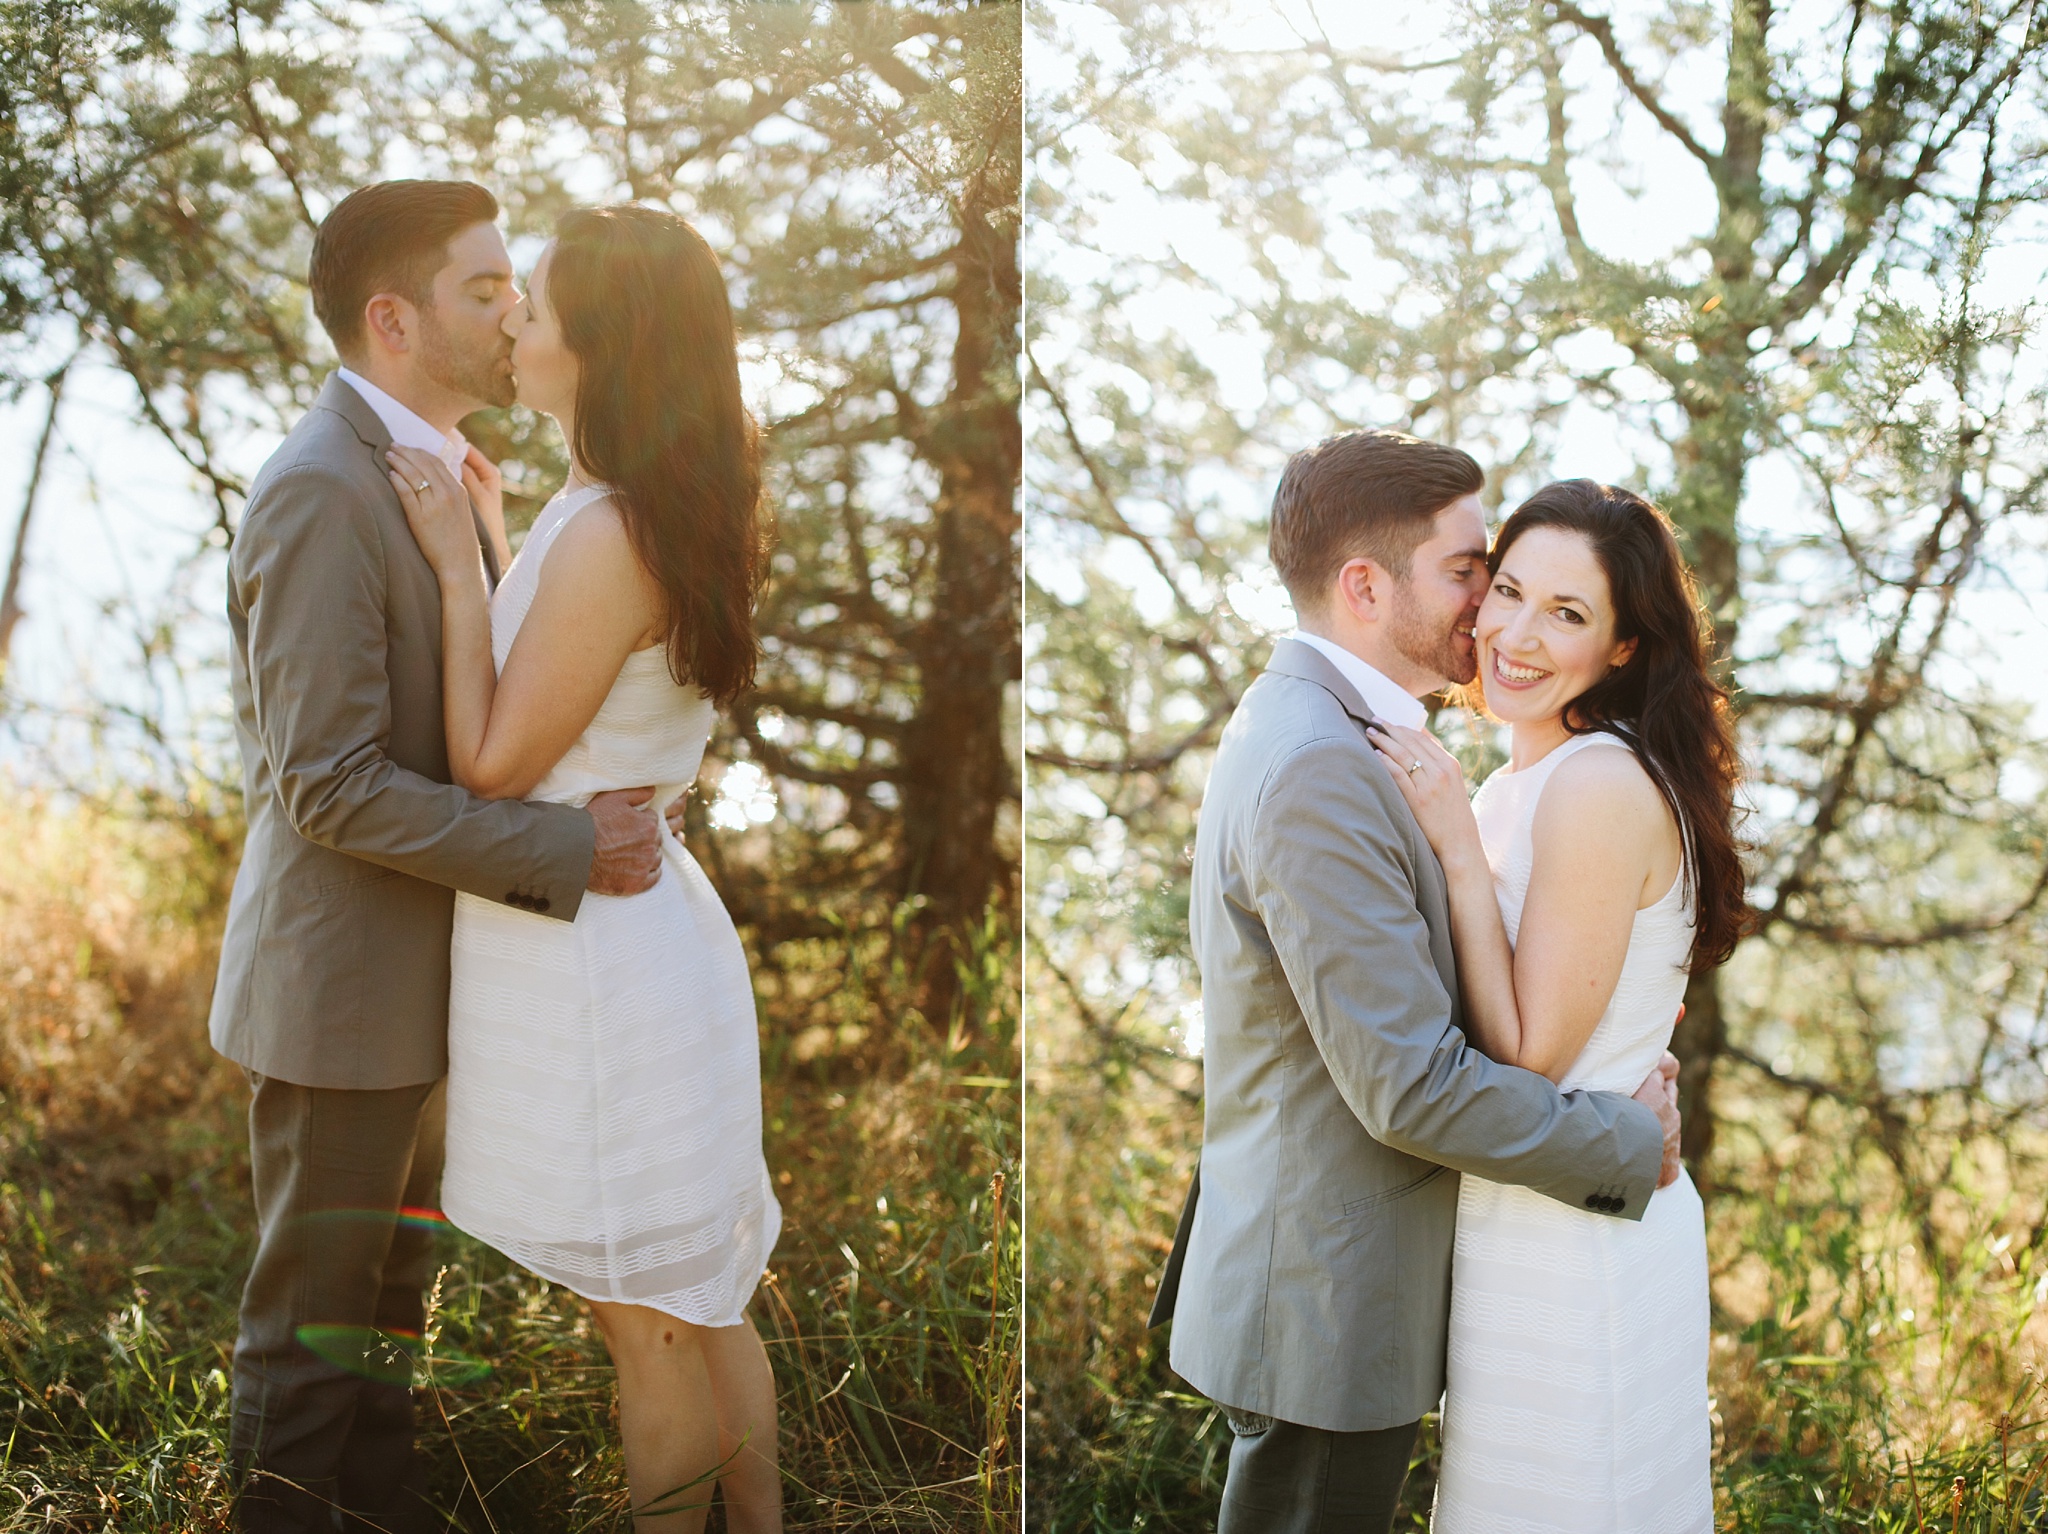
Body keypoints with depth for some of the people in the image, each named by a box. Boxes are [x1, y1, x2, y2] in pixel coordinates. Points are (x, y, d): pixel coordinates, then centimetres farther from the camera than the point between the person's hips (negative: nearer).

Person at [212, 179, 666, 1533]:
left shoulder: (443, 468, 9)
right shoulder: (319, 492, -21)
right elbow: (332, 787, -25)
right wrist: (564, 851, -25)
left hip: (424, 968, 9)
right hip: (344, 980, -9)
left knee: (394, 1285, 21)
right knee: (312, 1315, 8)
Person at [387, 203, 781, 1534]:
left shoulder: (605, 538, -24)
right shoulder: (669, 517, 6)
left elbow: (492, 764, -18)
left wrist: (461, 572, -15)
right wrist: (491, 552, 15)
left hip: (585, 953, -10)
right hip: (645, 916, 10)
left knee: (652, 1326, 8)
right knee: (702, 1306, 21)